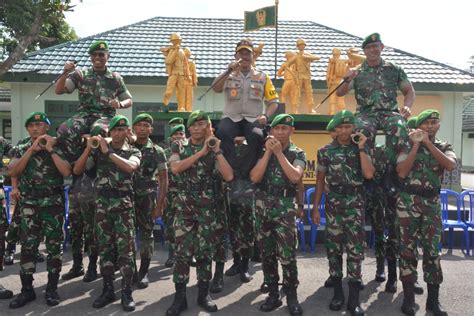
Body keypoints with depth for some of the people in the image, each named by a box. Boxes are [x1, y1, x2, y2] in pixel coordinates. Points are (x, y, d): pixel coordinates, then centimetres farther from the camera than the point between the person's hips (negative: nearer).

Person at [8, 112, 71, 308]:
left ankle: (52, 289, 12)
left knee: (54, 247, 2)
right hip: (29, 205, 2)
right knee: (28, 247, 3)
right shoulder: (22, 150, 10)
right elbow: (12, 172, -8)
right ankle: (27, 290, 12)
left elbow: (66, 172, -13)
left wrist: (50, 150, -12)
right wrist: (32, 149, -12)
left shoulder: (57, 149, 3)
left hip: (53, 205, -2)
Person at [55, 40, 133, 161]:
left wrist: (120, 104, -4)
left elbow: (129, 100, 19)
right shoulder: (81, 74, 14)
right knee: (64, 131, -33)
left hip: (105, 116, -1)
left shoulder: (115, 78, 13)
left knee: (99, 131, -41)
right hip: (83, 114, 2)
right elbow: (58, 91, 9)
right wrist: (65, 73, -8)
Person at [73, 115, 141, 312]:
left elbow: (130, 167, -19)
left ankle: (127, 292, 5)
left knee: (125, 248, -3)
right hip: (102, 203, 3)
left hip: (123, 204, -2)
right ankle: (108, 290, 18)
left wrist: (108, 152, -16)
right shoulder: (99, 150, 8)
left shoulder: (133, 152, 3)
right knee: (104, 248, 8)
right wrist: (88, 149, -8)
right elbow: (77, 170, 2)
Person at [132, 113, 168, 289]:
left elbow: (163, 180, 1)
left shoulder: (157, 152, 2)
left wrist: (160, 204, -5)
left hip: (148, 199, -1)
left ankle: (143, 272, 14)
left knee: (146, 234, 3)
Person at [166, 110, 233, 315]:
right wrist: (201, 152, -16)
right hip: (184, 204, -1)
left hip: (207, 205, 1)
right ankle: (180, 297, 6)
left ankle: (203, 293, 18)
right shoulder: (178, 147, 5)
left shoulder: (213, 150, 6)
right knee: (183, 250, -4)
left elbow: (228, 176, -7)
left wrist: (217, 151, -11)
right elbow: (175, 168, -17)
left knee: (205, 250, 6)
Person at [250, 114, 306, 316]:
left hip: (285, 207, -3)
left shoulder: (298, 154, 3)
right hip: (262, 205, 3)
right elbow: (254, 177, -4)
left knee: (287, 255, -7)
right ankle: (273, 294, 20)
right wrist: (268, 152, -8)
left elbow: (295, 177, -16)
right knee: (266, 253, 8)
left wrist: (279, 152, -14)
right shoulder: (263, 152, 10)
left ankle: (291, 296, 8)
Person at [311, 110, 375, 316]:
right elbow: (320, 180, 7)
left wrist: (361, 148, -10)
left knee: (355, 249, -3)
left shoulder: (360, 149, 5)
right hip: (333, 202, 1)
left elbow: (369, 174, -11)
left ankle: (354, 299, 3)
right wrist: (315, 207, 4)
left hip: (355, 202, 0)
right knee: (334, 247, 5)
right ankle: (337, 293, 19)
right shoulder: (325, 151, 4)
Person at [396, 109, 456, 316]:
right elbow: (402, 173, -12)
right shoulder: (407, 146, 2)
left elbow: (451, 165, -14)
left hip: (432, 203, 2)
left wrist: (428, 144, -13)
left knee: (432, 249, 4)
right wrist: (416, 146, -11)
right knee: (408, 248, 1)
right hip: (408, 201, -2)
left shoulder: (444, 147, 8)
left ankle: (433, 299, 14)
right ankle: (408, 297, 10)